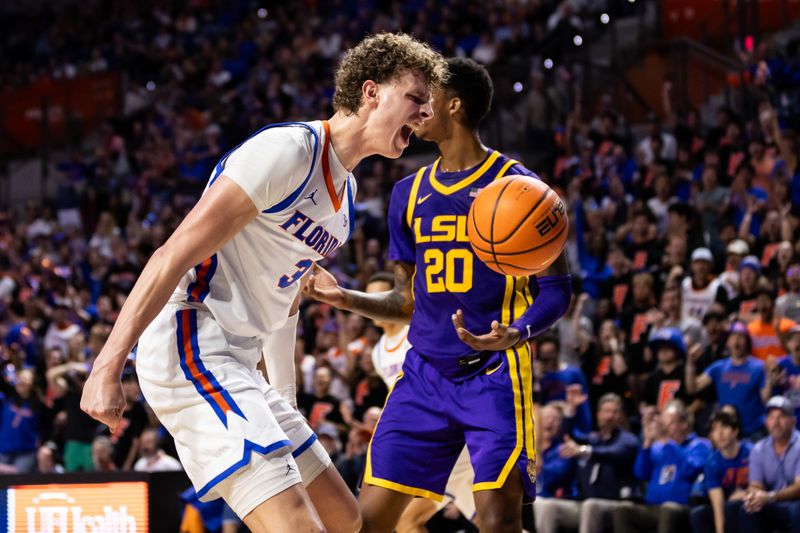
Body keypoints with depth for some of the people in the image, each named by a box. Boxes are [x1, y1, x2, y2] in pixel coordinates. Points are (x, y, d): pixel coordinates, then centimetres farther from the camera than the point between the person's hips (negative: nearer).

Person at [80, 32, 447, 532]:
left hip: (238, 362, 10)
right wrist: (108, 366, -22)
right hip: (191, 346, -10)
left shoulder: (345, 194, 17)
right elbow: (176, 255, -18)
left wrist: (285, 403, 24)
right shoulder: (288, 149, -13)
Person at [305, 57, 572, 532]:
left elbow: (557, 290, -6)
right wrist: (345, 298, 4)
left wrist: (519, 333, -26)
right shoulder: (410, 193, 12)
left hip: (494, 373, -6)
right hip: (425, 373, 6)